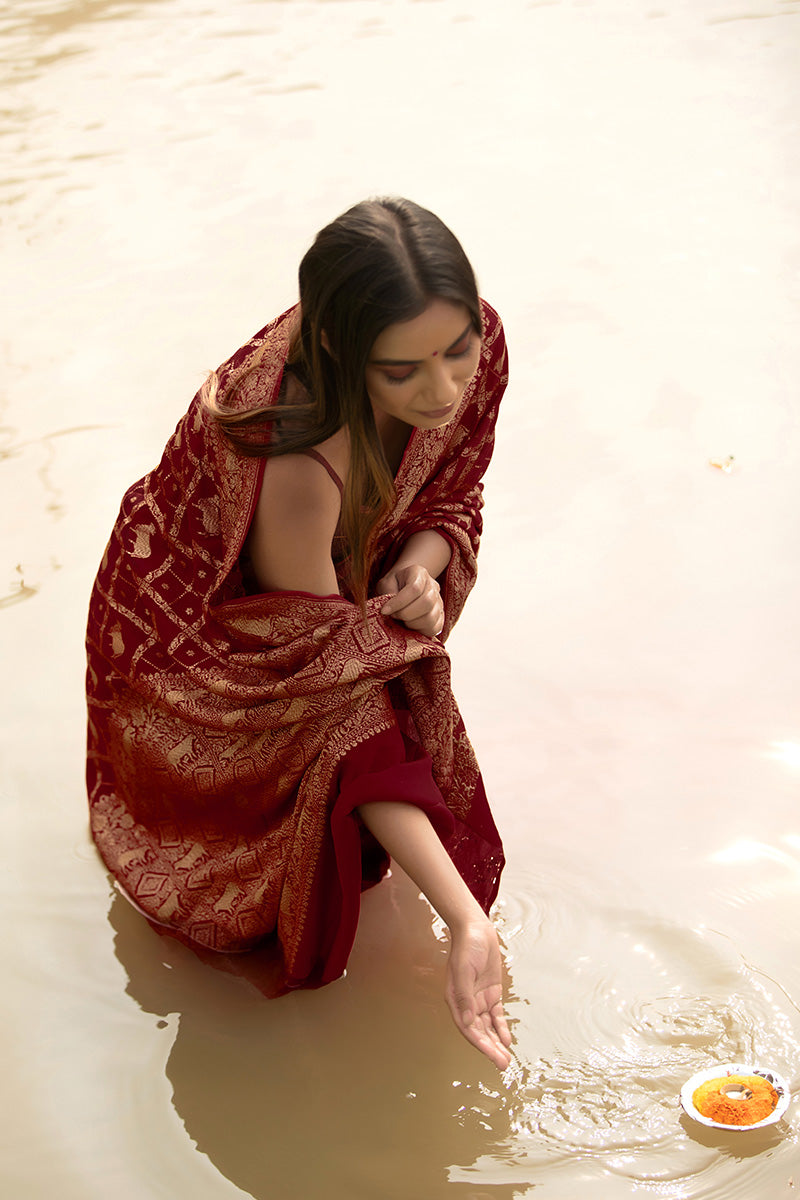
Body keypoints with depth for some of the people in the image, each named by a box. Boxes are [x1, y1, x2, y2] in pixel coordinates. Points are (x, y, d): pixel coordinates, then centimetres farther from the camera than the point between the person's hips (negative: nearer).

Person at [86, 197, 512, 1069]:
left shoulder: (470, 342, -28)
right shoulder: (295, 466, -46)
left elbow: (450, 500, -7)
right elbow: (341, 720, -40)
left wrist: (420, 568, -33)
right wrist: (467, 924, -45)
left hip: (348, 580, 5)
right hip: (206, 638, -5)